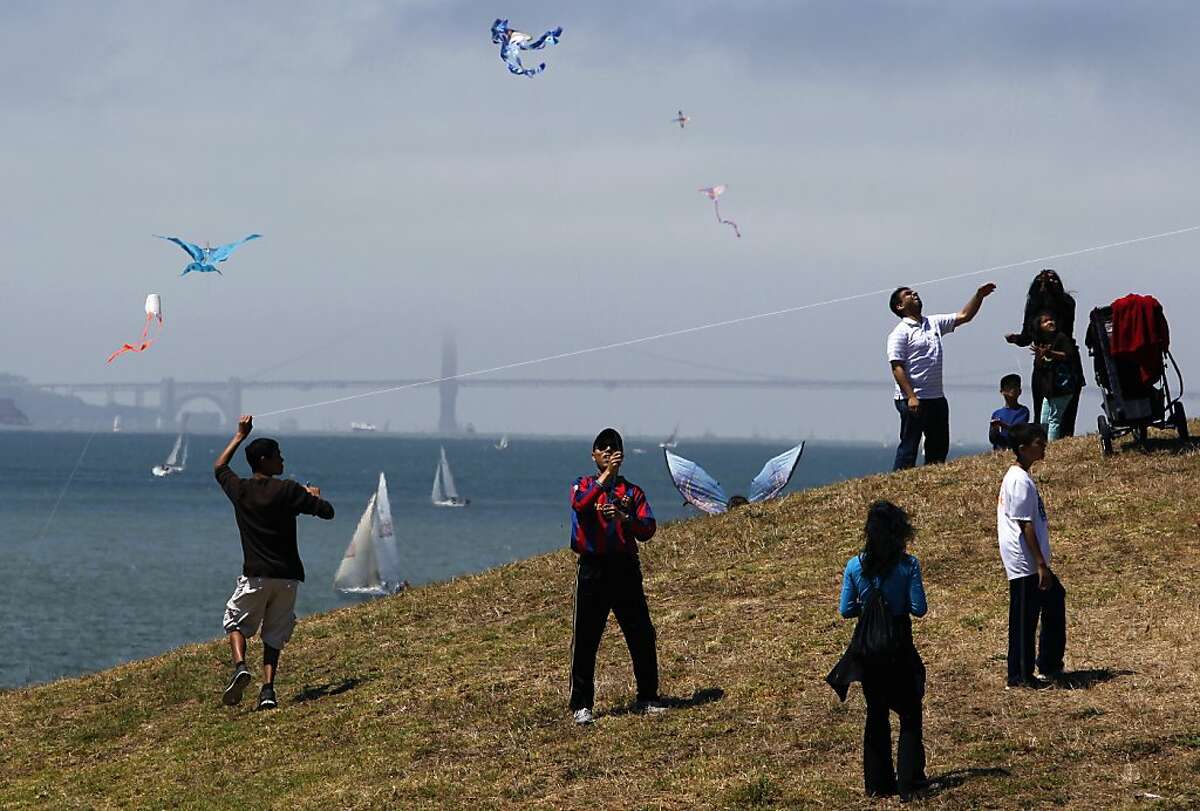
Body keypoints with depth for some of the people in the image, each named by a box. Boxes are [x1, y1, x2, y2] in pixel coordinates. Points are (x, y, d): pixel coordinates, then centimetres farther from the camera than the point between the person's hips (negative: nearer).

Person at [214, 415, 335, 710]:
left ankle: (240, 666, -11)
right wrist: (314, 496, 18)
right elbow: (327, 511, -4)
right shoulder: (288, 490, -6)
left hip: (255, 575, 0)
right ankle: (268, 689, -4)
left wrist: (240, 435, 31)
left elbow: (218, 467, 25)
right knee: (274, 634, 11)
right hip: (287, 576, 0)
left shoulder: (240, 490, 3)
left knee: (236, 622, 17)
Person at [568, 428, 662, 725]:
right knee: (585, 640, -2)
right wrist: (606, 476, -27)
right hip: (593, 569, -2)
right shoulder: (583, 486, 5)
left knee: (642, 637, 4)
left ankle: (647, 698, 16)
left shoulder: (633, 492, 10)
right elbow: (580, 505, -20)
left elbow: (647, 530, -3)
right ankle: (581, 705, 3)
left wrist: (624, 519, -21)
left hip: (625, 568, 2)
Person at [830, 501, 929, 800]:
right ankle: (909, 781, 6)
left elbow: (846, 610, -4)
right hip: (900, 647, -2)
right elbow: (919, 608, -11)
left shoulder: (855, 567, -8)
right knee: (909, 713, 12)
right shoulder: (908, 565, -13)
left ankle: (878, 783, 17)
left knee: (876, 714, 15)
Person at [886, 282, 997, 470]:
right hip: (913, 400, -8)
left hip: (937, 398, 8)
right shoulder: (900, 333, -7)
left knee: (939, 447, 11)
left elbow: (963, 316, 19)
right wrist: (911, 397, -22)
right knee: (909, 446, -7)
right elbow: (897, 368, -14)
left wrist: (979, 296, 4)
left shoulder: (934, 324, 14)